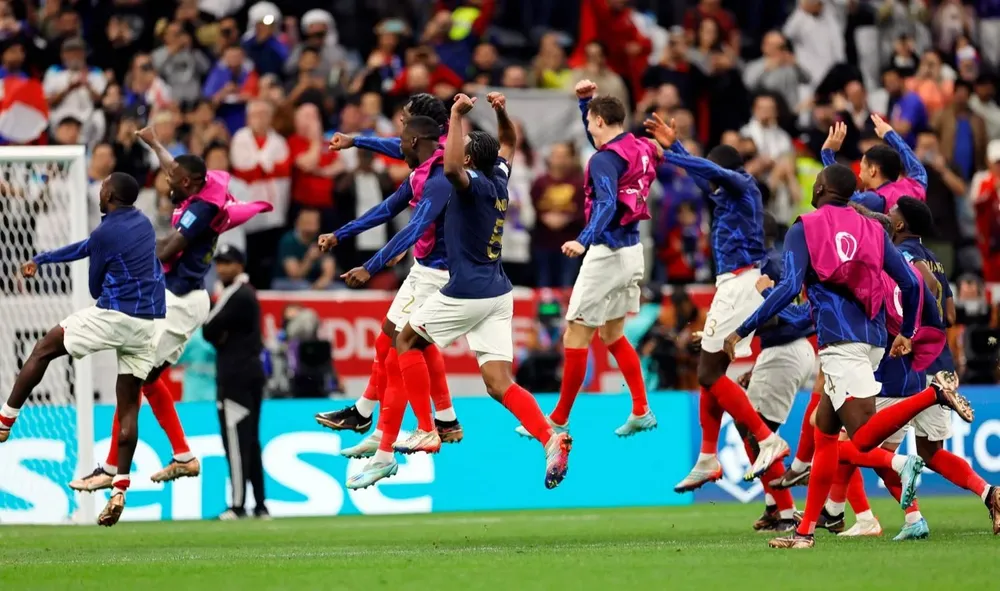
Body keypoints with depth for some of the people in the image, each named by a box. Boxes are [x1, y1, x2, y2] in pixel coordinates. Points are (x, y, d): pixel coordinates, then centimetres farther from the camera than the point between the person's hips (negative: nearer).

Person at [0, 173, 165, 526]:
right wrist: (42, 260, 28)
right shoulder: (141, 223, 15)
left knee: (44, 349, 12)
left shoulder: (106, 232, -9)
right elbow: (88, 248, 25)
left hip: (113, 315, -7)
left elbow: (96, 288, 2)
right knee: (128, 407, 7)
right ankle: (119, 490, 0)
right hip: (149, 325, 7)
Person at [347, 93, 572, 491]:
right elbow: (509, 144, 31)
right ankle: (550, 439, -23)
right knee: (499, 384, -1)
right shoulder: (498, 180, 9)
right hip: (498, 293, 8)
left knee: (407, 341, 15)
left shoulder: (476, 184, -13)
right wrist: (501, 112, 14)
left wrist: (457, 115, -28)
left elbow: (451, 168, -37)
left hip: (467, 293, -8)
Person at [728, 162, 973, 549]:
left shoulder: (804, 229, 2)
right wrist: (907, 333, 29)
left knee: (863, 440, -18)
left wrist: (743, 331, -6)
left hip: (840, 342, -7)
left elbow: (789, 288, -11)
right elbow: (910, 284, 12)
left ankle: (935, 392, -34)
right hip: (874, 339, 7)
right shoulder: (872, 229, 16)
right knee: (824, 433, 15)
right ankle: (806, 531, 13)